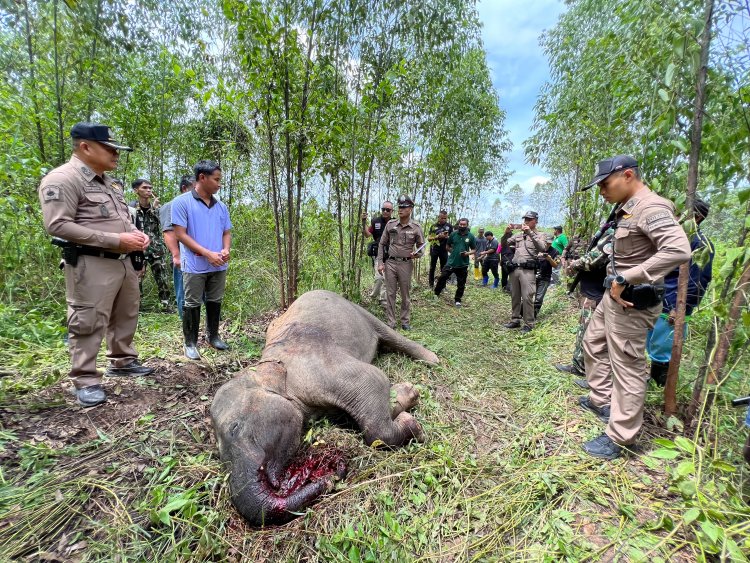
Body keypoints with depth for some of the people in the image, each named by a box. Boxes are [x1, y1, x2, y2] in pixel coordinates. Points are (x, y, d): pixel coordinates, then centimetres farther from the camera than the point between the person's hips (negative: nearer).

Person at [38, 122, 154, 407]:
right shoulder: (62, 179, -11)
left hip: (123, 261, 9)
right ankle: (85, 381, 9)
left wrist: (136, 233, 3)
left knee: (126, 316, 17)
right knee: (89, 323, -3)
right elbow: (58, 225, -19)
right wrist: (116, 239, -22)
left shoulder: (108, 182, 17)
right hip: (91, 265, -9)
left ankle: (122, 361, 32)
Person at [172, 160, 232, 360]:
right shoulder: (182, 202, -6)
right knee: (192, 304, 5)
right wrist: (208, 254, -16)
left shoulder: (221, 206, 10)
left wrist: (226, 250, -7)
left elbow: (227, 232, 15)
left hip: (219, 266, 5)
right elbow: (180, 234, -11)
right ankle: (190, 343, 17)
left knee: (215, 302, 14)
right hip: (195, 266, -5)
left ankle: (213, 336, 29)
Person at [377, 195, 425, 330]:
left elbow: (421, 247, 4)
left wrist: (417, 254, -20)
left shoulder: (416, 227, -2)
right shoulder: (390, 224, 2)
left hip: (406, 264, -1)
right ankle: (391, 322, 14)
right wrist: (380, 262, 0)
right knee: (390, 294, 5)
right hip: (390, 263, 2)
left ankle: (405, 321, 22)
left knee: (405, 295, 8)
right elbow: (382, 244, 7)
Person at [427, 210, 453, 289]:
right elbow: (429, 238, -1)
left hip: (444, 250, 1)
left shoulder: (449, 226, 3)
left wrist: (447, 237, -15)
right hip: (434, 249, 0)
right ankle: (431, 285, 16)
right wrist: (437, 236, -18)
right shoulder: (433, 226, 1)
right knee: (432, 267, 7)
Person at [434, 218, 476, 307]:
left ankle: (458, 299, 25)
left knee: (461, 284, 8)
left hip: (463, 264, 0)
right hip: (451, 262, 0)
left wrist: (467, 253, -13)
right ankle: (436, 294, 17)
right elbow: (448, 246, 11)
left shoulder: (470, 236, -1)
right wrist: (453, 252, -2)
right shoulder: (453, 234, 0)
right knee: (442, 278, -2)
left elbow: (474, 249, 5)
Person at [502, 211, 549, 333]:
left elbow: (542, 248, -14)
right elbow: (504, 244, 16)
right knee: (514, 297, 12)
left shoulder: (540, 235, 5)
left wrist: (530, 233, -19)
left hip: (528, 270, -5)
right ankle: (515, 320, 23)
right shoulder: (518, 234, 17)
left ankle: (528, 324, 2)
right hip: (514, 269, 5)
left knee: (527, 297, -8)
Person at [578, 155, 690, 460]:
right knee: (593, 343, 23)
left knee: (627, 367, -1)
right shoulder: (627, 209, 11)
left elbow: (678, 250, -33)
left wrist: (624, 279, -31)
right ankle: (600, 399, 40)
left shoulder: (650, 208, -19)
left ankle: (618, 438, 11)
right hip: (613, 296, 11)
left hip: (631, 302, -10)